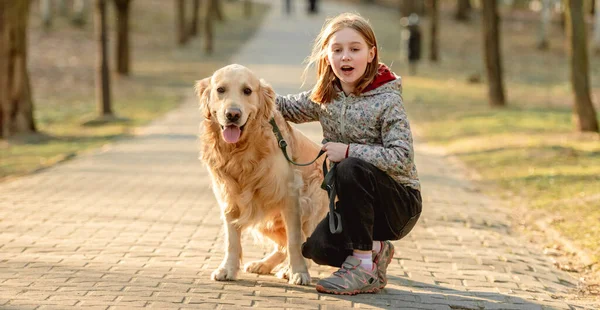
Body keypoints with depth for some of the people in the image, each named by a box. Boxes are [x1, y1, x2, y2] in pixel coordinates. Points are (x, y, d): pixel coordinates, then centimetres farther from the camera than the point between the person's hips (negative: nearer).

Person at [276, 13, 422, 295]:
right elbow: (287, 108, 20)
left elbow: (402, 158, -25)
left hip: (400, 202, -5)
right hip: (360, 201, 6)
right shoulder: (324, 98, 3)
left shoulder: (387, 101, -17)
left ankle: (364, 268, -23)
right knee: (317, 247, -18)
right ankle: (375, 250, 12)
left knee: (351, 169, -33)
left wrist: (348, 151, -26)